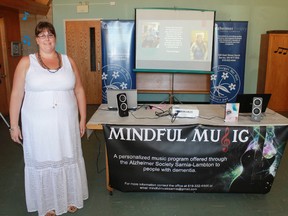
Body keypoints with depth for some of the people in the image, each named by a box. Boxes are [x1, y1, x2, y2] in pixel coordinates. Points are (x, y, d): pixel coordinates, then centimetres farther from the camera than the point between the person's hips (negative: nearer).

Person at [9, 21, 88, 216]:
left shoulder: (68, 61, 3)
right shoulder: (26, 63, -2)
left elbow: (79, 91, 6)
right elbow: (17, 95, -2)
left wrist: (83, 118, 4)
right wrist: (14, 125, -3)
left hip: (66, 123, 2)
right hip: (38, 125, -1)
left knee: (68, 159, 13)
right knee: (42, 162, 10)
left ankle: (71, 198, 35)